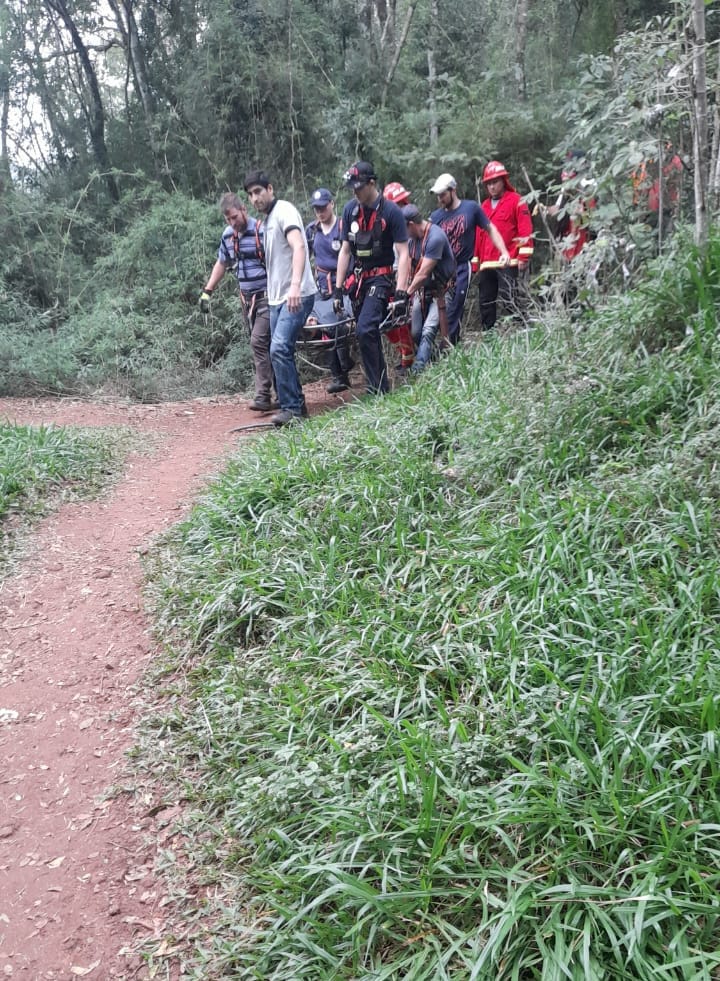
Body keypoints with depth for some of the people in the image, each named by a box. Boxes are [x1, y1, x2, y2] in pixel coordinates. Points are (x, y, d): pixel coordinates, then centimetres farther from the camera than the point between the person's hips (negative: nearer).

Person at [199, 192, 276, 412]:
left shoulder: (262, 231, -13)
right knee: (263, 345, 8)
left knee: (259, 342, -18)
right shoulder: (228, 235, 8)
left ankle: (263, 396, -16)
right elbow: (221, 264, 20)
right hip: (247, 298, 7)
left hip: (267, 296, -7)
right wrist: (206, 292, 16)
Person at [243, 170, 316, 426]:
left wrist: (295, 285, -39)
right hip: (277, 298, 10)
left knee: (280, 349, -19)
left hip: (296, 296, -10)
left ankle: (291, 407, -13)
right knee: (280, 352, 10)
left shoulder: (284, 210, -9)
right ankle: (296, 405, 19)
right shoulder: (267, 219, 20)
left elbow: (298, 246, -25)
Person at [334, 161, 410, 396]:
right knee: (370, 334, 7)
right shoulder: (350, 209, 4)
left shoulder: (391, 211, -11)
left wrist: (401, 292, -20)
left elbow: (403, 254, -12)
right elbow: (345, 251, 8)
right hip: (360, 279, 6)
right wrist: (337, 289, 4)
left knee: (364, 330, -21)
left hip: (382, 278, -6)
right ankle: (383, 385, 19)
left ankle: (377, 388, -12)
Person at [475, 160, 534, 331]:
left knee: (509, 301, -14)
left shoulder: (516, 201, 1)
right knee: (486, 303, 8)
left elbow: (525, 230, -6)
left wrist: (524, 257, -13)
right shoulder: (484, 206, 20)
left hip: (507, 263, -7)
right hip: (486, 264, 7)